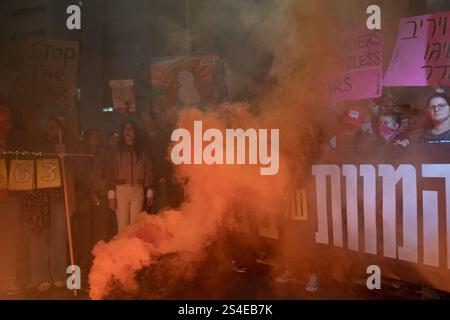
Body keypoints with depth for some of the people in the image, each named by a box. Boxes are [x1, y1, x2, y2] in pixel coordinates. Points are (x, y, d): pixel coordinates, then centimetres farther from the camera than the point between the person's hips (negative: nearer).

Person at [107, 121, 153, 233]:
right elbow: (111, 175, -1)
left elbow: (148, 174, 7)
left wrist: (149, 193, 0)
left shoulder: (142, 153, 10)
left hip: (138, 191, 1)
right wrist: (111, 196, -10)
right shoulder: (117, 153, 5)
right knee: (122, 226, -3)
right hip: (121, 191, -1)